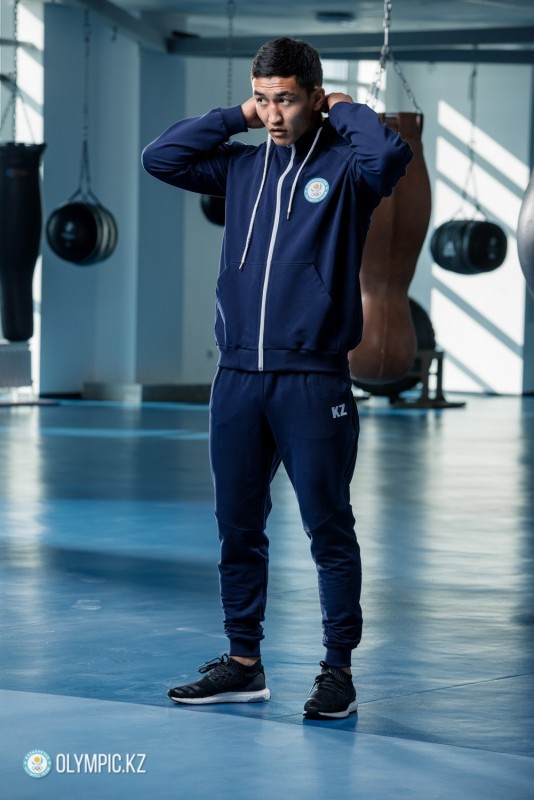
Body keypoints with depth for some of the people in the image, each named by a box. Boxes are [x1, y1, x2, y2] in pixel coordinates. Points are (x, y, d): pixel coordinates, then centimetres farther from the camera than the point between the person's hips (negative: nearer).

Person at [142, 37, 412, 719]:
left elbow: (390, 155, -23)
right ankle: (242, 665, 20)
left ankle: (338, 672, 6)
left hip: (313, 379, -5)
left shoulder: (344, 165, -2)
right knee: (238, 528, 10)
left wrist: (344, 109, -5)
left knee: (328, 529, -1)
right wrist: (236, 118, 11)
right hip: (237, 375, 5)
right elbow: (159, 157, 14)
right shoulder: (242, 166, 13)